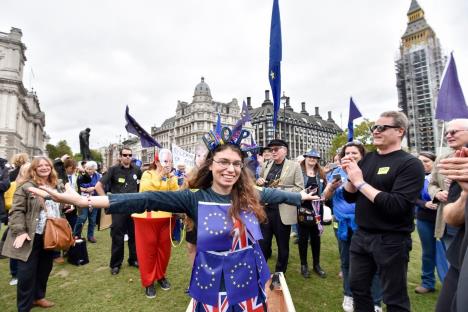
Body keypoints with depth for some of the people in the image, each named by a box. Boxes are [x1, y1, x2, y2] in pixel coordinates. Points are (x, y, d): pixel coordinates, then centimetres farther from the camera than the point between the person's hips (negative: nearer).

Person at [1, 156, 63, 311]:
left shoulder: (57, 187, 8)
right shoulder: (26, 187, -11)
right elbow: (17, 211, -14)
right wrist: (20, 231, -21)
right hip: (32, 237, -6)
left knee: (45, 269, 18)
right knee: (27, 272, 3)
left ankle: (38, 296, 38)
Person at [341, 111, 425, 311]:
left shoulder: (410, 164, -12)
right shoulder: (368, 158, 5)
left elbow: (397, 205, -25)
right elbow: (350, 197, 7)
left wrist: (361, 182, -21)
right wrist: (350, 176, -10)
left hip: (391, 240, -5)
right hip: (361, 235, 6)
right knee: (358, 287, 19)